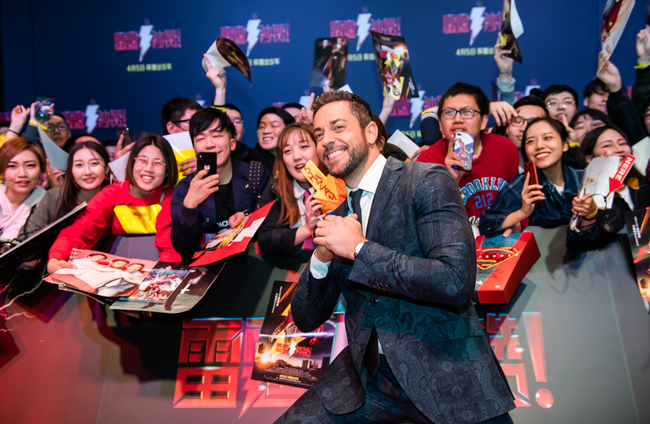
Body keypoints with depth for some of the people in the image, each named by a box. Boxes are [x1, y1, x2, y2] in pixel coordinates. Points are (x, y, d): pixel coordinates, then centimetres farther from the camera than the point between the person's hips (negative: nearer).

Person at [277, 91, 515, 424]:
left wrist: (359, 248, -16)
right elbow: (306, 320, 10)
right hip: (365, 374, 4)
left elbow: (456, 282, -22)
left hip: (445, 371, -3)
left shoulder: (428, 181, -8)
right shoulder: (333, 213, 9)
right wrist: (321, 257, -9)